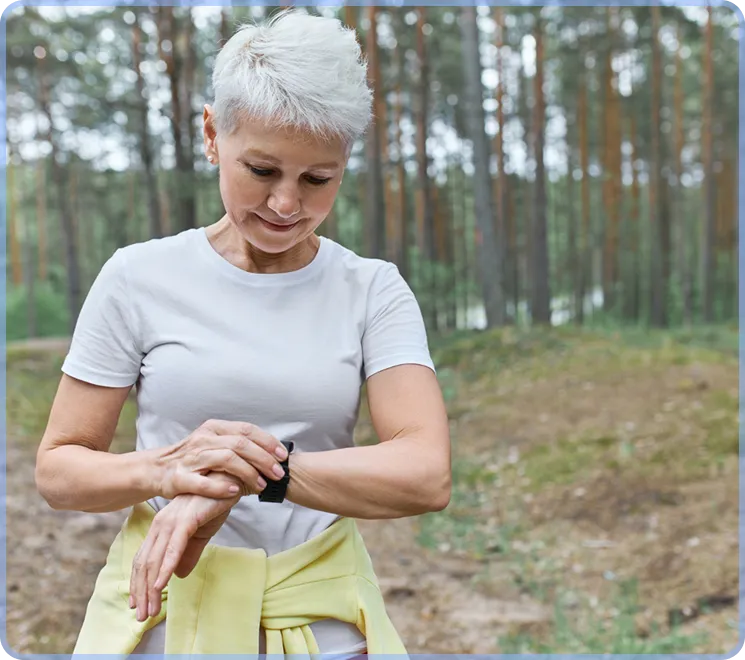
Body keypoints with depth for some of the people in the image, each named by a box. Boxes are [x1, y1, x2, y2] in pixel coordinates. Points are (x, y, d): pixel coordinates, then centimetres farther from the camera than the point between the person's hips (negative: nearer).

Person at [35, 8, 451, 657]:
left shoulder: (373, 289, -5)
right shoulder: (140, 276, -5)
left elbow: (426, 475, -16)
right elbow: (57, 468, -3)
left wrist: (254, 473, -26)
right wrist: (165, 470, -23)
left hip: (319, 608, 1)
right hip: (160, 600, 0)